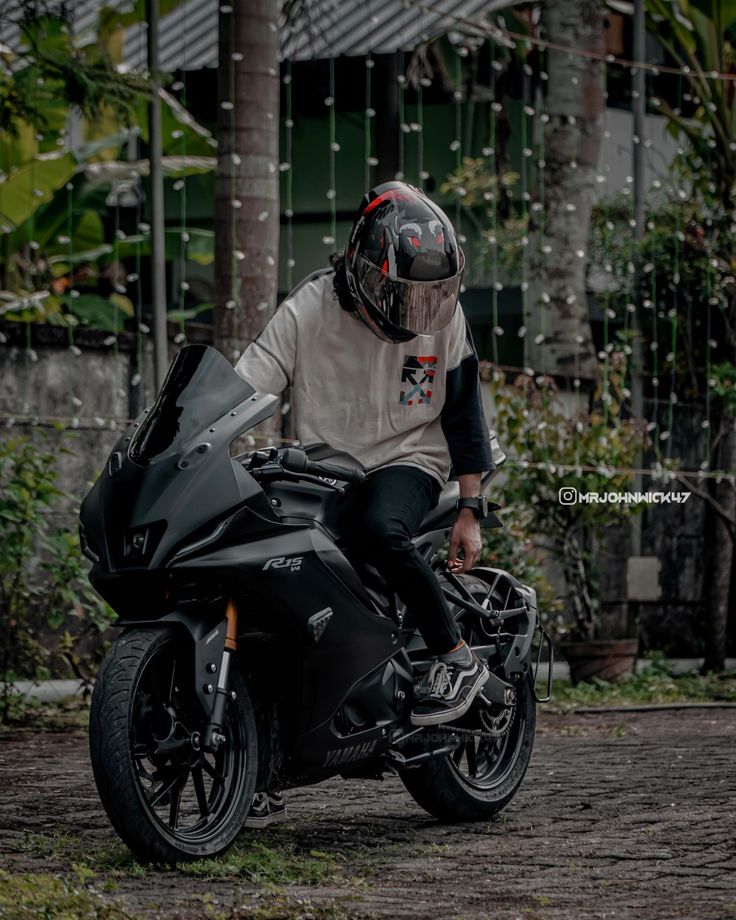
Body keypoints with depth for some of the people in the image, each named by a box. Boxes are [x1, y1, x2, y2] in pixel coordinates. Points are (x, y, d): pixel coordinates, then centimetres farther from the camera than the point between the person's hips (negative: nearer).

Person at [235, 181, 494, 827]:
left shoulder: (444, 317, -2)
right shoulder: (308, 312, -8)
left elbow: (464, 415, 7)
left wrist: (470, 511, 5)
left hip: (405, 464, -2)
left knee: (378, 531, -38)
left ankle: (457, 657, -18)